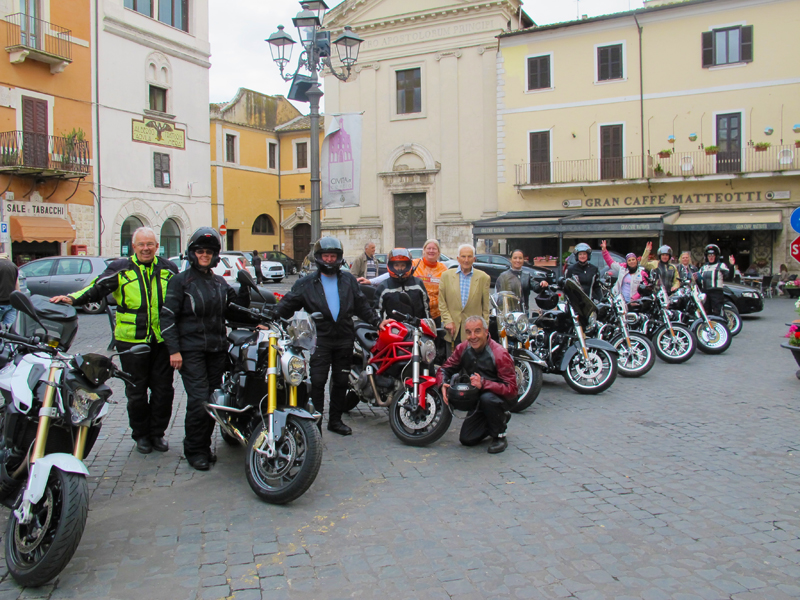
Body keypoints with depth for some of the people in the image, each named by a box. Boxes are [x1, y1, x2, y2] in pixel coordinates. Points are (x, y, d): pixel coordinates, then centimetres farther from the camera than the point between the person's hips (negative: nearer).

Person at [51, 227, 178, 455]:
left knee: (163, 389, 7)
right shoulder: (120, 269, 1)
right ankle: (141, 434, 22)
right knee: (136, 391, 7)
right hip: (132, 340, -2)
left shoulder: (169, 269, 8)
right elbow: (97, 289, -9)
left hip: (163, 340, 2)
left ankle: (158, 432, 23)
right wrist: (73, 298, -26)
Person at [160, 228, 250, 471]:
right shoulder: (181, 281, -1)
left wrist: (245, 288, -1)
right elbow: (168, 316, -6)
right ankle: (194, 450, 4)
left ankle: (205, 445, 21)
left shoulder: (220, 282, 15)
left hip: (217, 350, 5)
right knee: (199, 400, -11)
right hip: (191, 350, -5)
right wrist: (173, 350, -13)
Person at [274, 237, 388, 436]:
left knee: (341, 382, 10)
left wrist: (377, 321, 8)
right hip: (320, 339, -3)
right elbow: (287, 305, 3)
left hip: (345, 339, 3)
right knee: (317, 381, -10)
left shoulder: (348, 280, 12)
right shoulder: (306, 283, 6)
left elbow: (362, 306, 16)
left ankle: (335, 420, 22)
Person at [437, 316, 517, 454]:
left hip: (503, 398, -6)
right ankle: (500, 419, 23)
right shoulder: (463, 349, -7)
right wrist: (443, 384, -23)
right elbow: (445, 369, 1)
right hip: (478, 399, 6)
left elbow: (511, 389, -30)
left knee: (487, 398, -40)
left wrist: (483, 384, -43)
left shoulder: (499, 354, -25)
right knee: (466, 439, -1)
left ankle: (500, 437, -13)